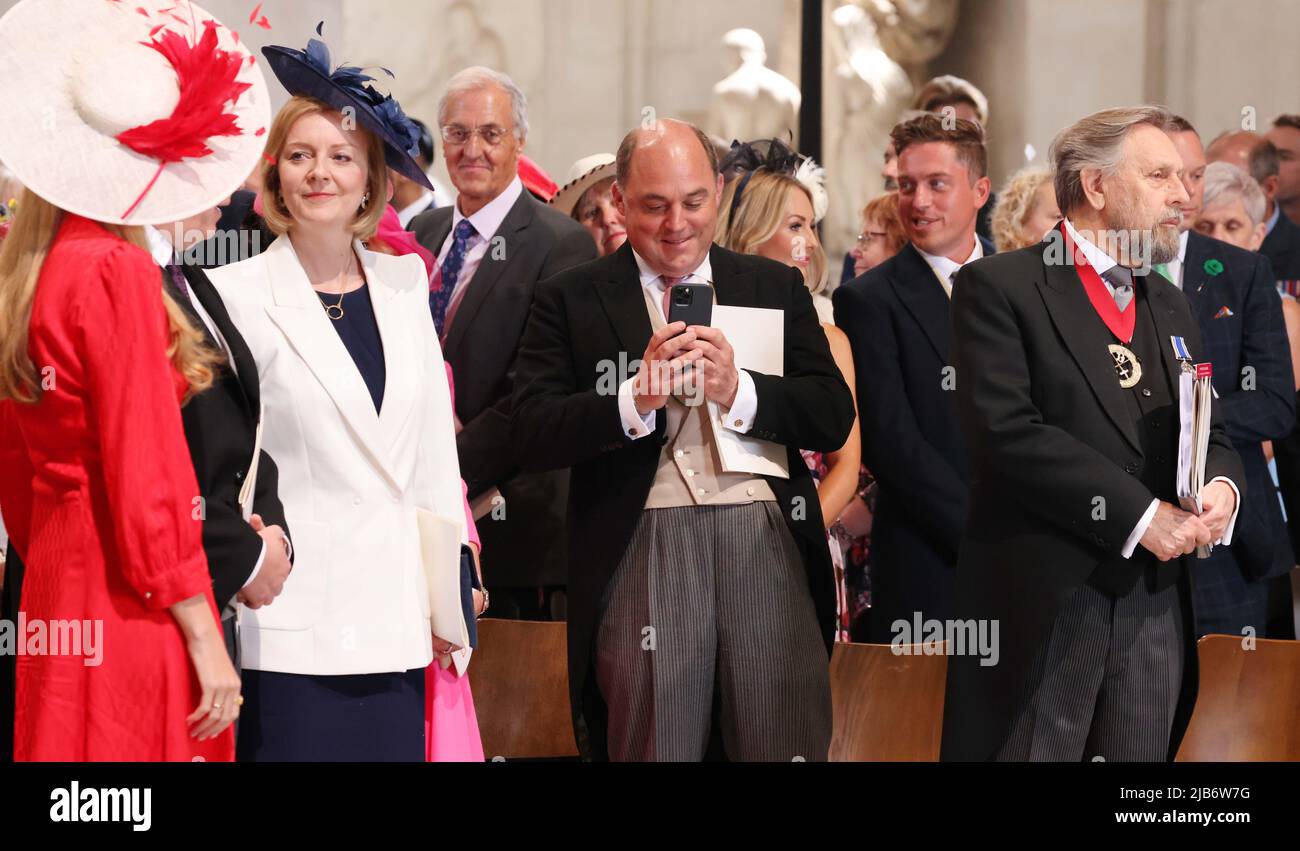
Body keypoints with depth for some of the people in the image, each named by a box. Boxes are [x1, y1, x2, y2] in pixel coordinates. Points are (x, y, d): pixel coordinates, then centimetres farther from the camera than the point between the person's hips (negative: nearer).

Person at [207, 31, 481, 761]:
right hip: (294, 630, -4)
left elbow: (434, 447, 13)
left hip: (396, 618, 4)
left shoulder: (405, 283, 10)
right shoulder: (239, 294, -4)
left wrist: (446, 592, 12)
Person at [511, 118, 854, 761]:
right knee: (652, 750, 5)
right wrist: (636, 397, -18)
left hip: (768, 546, 1)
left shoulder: (776, 287, 13)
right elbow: (531, 435, -4)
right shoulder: (570, 300, 7)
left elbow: (835, 418, 5)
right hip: (639, 557, -1)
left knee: (790, 746, 1)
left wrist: (737, 391, -11)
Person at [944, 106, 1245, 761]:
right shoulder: (999, 288, -3)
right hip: (1041, 605, -6)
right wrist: (1138, 514, -17)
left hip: (1158, 602, 6)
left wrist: (1221, 487, -7)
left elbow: (1212, 433, 19)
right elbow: (1006, 431, -14)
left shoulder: (1171, 309, 20)